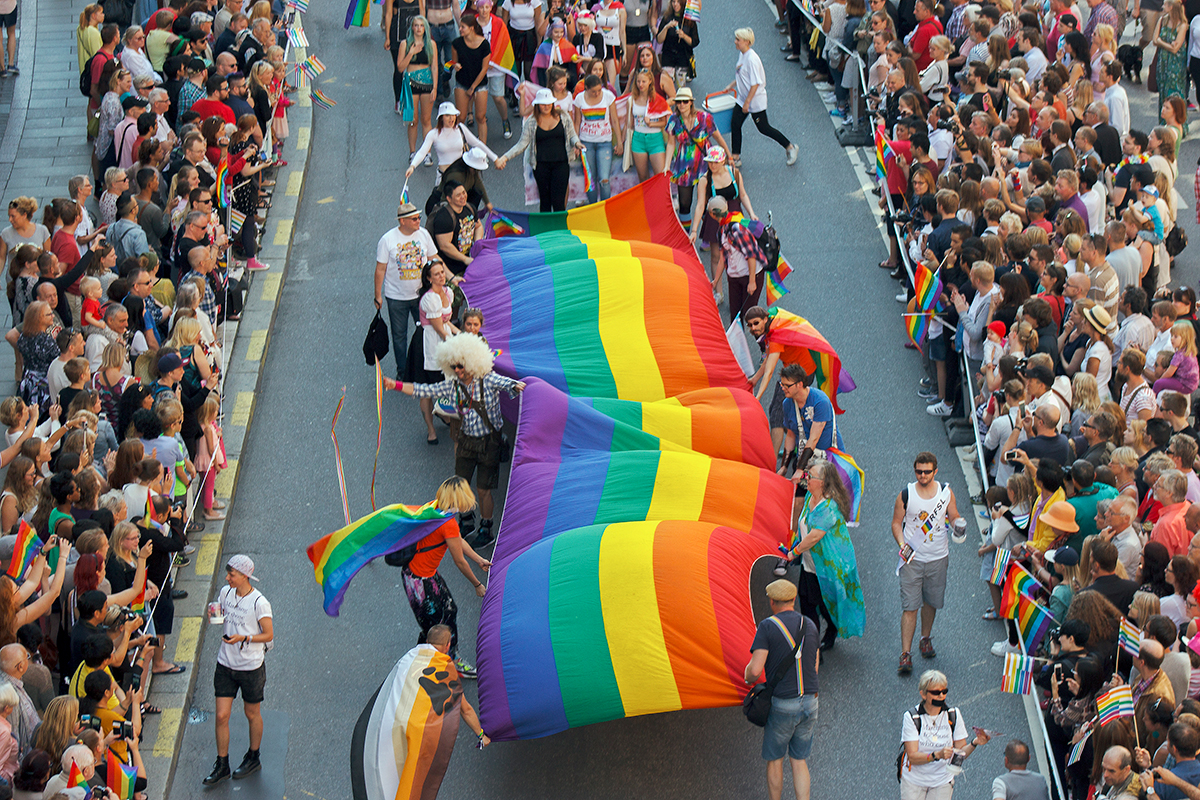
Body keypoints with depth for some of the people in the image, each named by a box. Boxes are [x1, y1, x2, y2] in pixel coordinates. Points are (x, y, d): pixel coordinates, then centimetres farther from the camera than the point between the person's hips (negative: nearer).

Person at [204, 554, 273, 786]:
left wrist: (244, 638, -24)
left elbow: (268, 635, -12)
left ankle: (253, 758, 34)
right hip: (226, 664, 4)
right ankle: (222, 765, 14)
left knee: (252, 714, 14)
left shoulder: (259, 603, -18)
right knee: (221, 715, 2)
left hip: (251, 667, -4)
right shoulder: (225, 592, -1)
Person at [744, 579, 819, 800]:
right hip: (809, 702, 5)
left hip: (782, 704, -5)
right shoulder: (809, 625, 7)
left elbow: (755, 669, -16)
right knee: (799, 760, 14)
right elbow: (814, 667, 12)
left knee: (774, 760, 12)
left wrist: (748, 678, 5)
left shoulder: (767, 627, -11)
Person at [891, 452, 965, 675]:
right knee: (909, 607, -7)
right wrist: (902, 544, -15)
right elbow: (896, 522, 1)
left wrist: (959, 523, -15)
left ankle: (926, 639, 40)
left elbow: (954, 517, 9)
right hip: (912, 558, -2)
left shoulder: (946, 492, -2)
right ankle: (905, 654, -7)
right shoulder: (906, 494, -7)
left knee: (931, 602, 16)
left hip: (937, 558, 2)